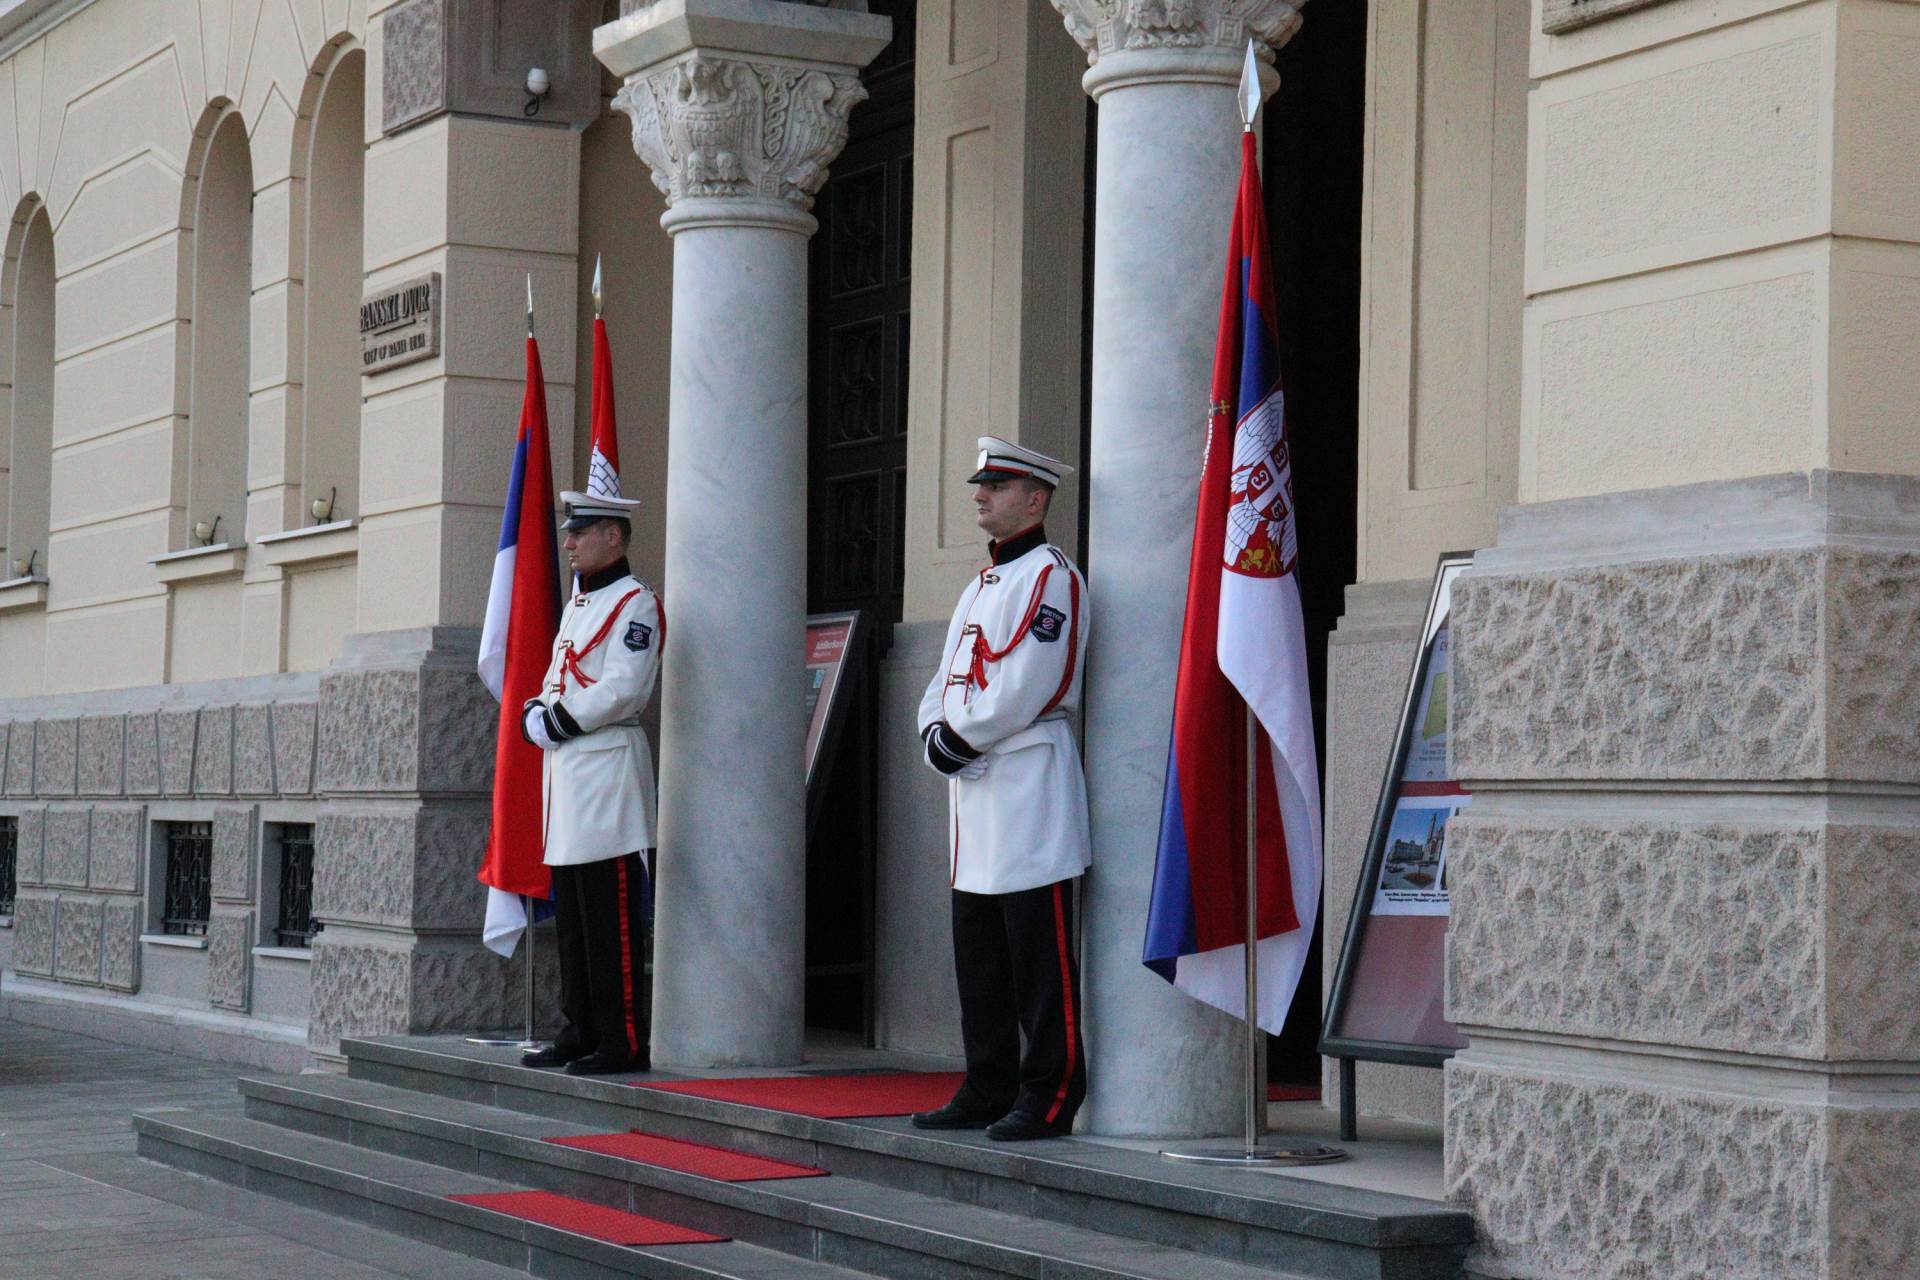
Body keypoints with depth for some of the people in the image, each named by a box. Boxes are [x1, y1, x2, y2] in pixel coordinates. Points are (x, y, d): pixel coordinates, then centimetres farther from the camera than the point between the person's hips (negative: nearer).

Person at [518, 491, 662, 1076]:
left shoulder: (634, 603, -9)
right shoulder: (577, 603, 19)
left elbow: (622, 690, -19)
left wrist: (559, 721, -12)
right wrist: (536, 714, 0)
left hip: (608, 765, -10)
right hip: (565, 767, 10)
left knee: (613, 918, -8)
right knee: (572, 914, 12)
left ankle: (623, 1041, -5)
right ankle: (582, 1033, 18)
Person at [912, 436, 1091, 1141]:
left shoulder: (1051, 575, -8)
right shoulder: (982, 583, 21)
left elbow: (1026, 683, -18)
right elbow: (948, 676, 20)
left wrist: (962, 738, -12)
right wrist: (935, 731, 1)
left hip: (1029, 779, -10)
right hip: (974, 790, 10)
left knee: (1039, 957, -7)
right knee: (978, 957, 12)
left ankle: (1049, 1098, -4)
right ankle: (989, 1092, 18)